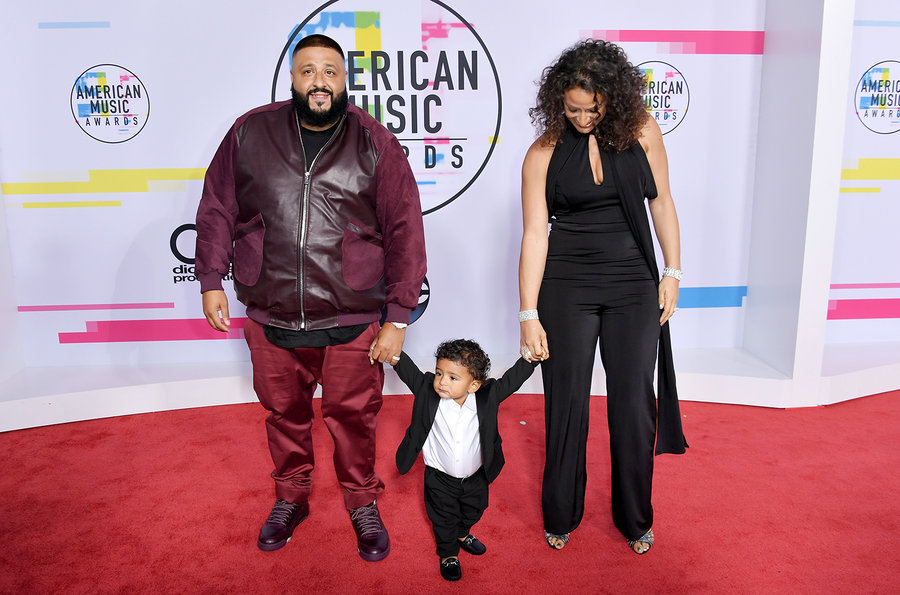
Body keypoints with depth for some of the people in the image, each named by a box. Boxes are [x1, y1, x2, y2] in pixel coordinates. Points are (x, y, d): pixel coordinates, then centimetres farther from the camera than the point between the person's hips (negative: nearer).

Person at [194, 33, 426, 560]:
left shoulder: (376, 144, -4)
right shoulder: (250, 133, 2)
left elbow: (406, 231, -5)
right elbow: (217, 209, 10)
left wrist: (398, 319, -8)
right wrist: (211, 281, 5)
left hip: (352, 323, -2)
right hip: (271, 319, 2)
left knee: (353, 417, 10)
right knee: (284, 413, 17)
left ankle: (363, 504, 34)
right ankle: (291, 497, 41)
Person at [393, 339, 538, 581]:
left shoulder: (487, 397, -24)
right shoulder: (428, 391, -25)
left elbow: (514, 378, -20)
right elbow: (407, 370, -25)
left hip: (475, 477, 2)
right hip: (440, 479, -2)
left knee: (473, 511, 29)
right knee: (444, 518, 19)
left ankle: (462, 534, 60)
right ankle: (448, 553, 46)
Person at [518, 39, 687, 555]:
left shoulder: (641, 129, 0)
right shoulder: (544, 152, -4)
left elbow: (661, 201, 7)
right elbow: (535, 233, -7)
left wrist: (673, 272, 3)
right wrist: (529, 315, -10)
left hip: (633, 281, 1)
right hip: (567, 285, -1)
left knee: (634, 403, 5)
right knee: (567, 401, 5)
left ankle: (635, 520, 27)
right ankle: (561, 517, 26)